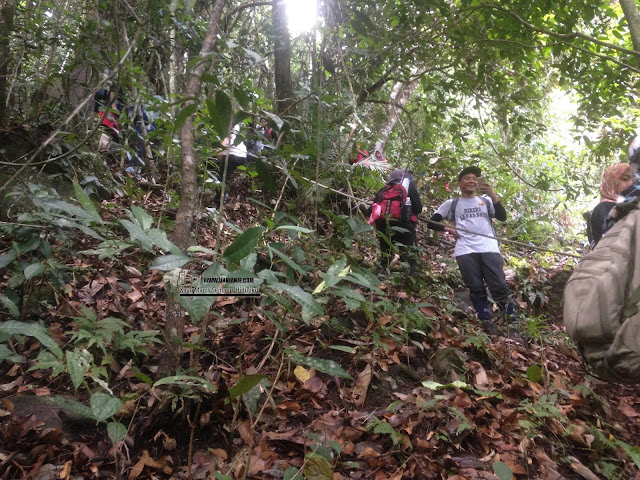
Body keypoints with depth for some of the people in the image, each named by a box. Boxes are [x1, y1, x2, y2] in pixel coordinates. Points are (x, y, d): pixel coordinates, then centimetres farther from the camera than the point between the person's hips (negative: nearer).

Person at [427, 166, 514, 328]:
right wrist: (448, 229, 0)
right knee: (476, 289, -3)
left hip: (489, 249, 1)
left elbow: (503, 217, 7)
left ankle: (511, 322, 0)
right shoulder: (451, 204, 17)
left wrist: (493, 196, -6)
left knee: (499, 286, -7)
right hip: (465, 251, 0)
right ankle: (486, 322, 3)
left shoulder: (486, 200, 22)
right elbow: (431, 223, 17)